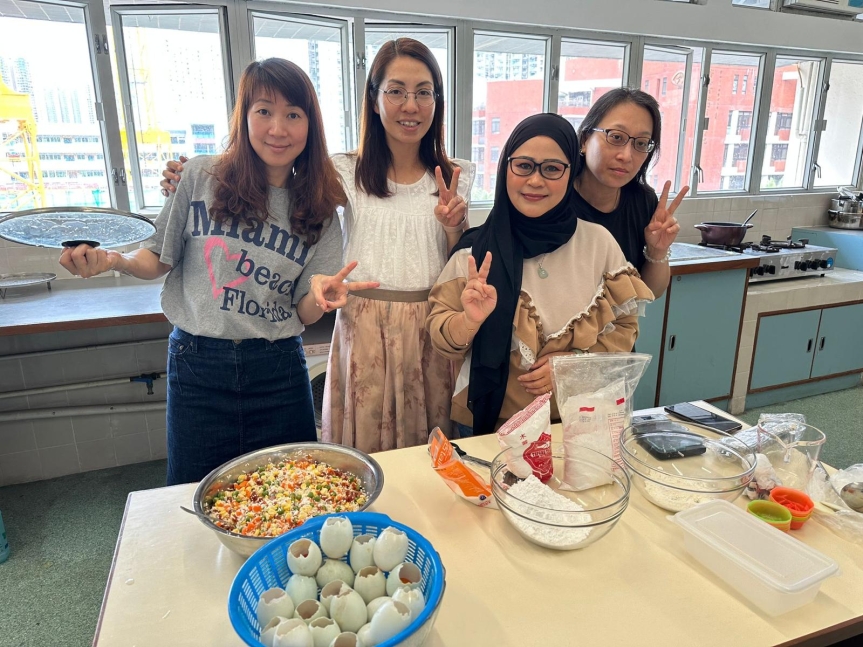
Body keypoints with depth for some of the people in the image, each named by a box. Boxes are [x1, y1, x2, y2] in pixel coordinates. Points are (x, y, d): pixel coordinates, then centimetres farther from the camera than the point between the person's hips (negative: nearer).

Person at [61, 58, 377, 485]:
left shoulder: (318, 211, 1)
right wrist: (115, 260, -13)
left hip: (278, 369, 1)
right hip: (197, 363, 0)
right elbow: (161, 258, 7)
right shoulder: (202, 177, -3)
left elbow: (306, 313, 0)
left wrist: (320, 291, -21)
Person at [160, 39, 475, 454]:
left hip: (432, 331, 2)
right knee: (362, 451, 11)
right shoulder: (347, 172, -2)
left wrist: (453, 225, -14)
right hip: (363, 328, -1)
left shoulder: (455, 178, 4)